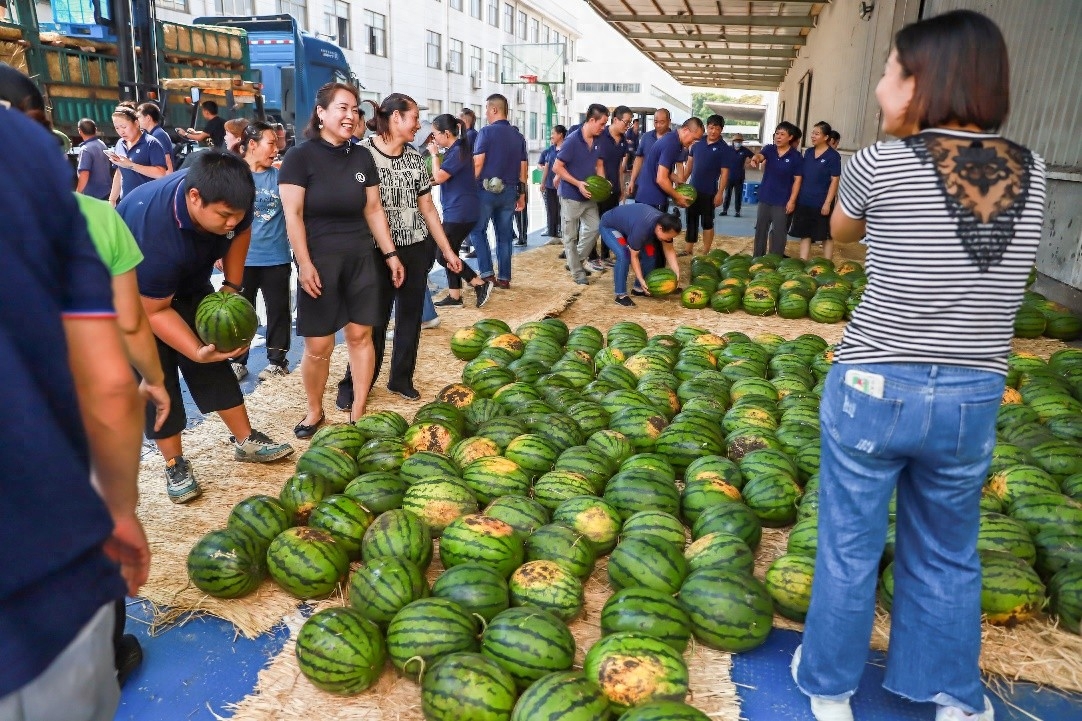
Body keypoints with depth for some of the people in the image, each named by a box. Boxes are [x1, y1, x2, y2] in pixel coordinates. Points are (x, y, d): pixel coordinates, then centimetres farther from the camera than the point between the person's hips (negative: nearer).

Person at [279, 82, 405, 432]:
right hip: (319, 261, -4)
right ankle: (314, 411, 20)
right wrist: (305, 264, -16)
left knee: (360, 334, 5)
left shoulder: (362, 157, 9)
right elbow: (293, 216, -10)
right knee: (318, 344, -1)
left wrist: (390, 253, 8)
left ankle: (358, 411, 17)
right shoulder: (300, 157, -5)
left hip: (361, 258, 4)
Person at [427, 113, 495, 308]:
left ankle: (480, 284, -3)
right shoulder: (455, 149, 15)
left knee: (443, 255, -7)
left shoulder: (458, 151, -16)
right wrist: (433, 180, 7)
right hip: (456, 211, 10)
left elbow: (439, 177, -18)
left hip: (460, 212, -10)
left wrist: (434, 154, -6)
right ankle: (454, 296, 16)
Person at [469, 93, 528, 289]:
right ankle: (504, 277, 11)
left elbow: (478, 163, -13)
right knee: (504, 235, 9)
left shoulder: (487, 132, -7)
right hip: (509, 191, 5)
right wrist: (522, 194, 17)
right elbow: (523, 168, 12)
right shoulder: (518, 136, 10)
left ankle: (486, 272, -1)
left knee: (477, 230, 8)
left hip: (487, 189, -5)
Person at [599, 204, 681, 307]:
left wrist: (677, 273, -19)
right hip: (609, 226, -8)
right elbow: (634, 256, -30)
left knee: (650, 253, -2)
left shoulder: (665, 224, -19)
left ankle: (639, 288, 13)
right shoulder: (641, 229, -41)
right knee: (624, 255, -28)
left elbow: (669, 250, -10)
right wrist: (641, 280, -31)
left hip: (627, 223, 8)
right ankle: (621, 295, -17)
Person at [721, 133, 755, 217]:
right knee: (727, 195, 6)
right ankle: (725, 210, 13)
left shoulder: (744, 150, -2)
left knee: (738, 195, 4)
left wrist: (747, 163, 2)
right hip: (729, 177, 0)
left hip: (739, 178, 0)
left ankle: (737, 211, 10)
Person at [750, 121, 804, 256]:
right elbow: (760, 155, -20)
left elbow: (797, 180, -6)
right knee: (760, 230, 12)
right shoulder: (769, 149, 1)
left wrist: (792, 200, -12)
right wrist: (755, 158, -45)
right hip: (765, 198, 4)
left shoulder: (796, 156, -7)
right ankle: (757, 259, 23)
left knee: (778, 233, 2)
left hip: (782, 201, -4)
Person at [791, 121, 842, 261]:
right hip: (804, 201, 5)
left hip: (821, 203, -5)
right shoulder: (808, 152, 8)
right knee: (805, 234, 9)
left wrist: (827, 203, -15)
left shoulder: (833, 156, -8)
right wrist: (796, 197, 10)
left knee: (826, 236, 5)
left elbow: (834, 181, -10)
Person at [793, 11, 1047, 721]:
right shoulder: (1032, 172, 2)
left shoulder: (882, 163, -11)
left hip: (874, 387, -4)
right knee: (948, 557, 22)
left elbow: (841, 234, 9)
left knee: (849, 549, 13)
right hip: (973, 398, 4)